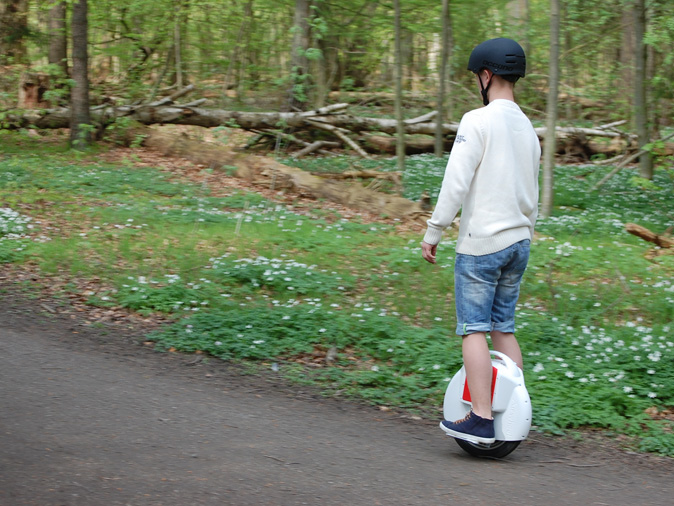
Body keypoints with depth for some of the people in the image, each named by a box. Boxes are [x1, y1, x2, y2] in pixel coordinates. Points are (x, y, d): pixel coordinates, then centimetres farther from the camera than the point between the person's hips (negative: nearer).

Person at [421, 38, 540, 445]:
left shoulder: (478, 121, -11)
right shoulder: (528, 128, 13)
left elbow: (456, 183, -15)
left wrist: (433, 233, -9)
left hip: (481, 243, -7)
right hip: (519, 242, 7)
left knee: (475, 328, -5)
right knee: (504, 327, 13)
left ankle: (482, 418, -9)